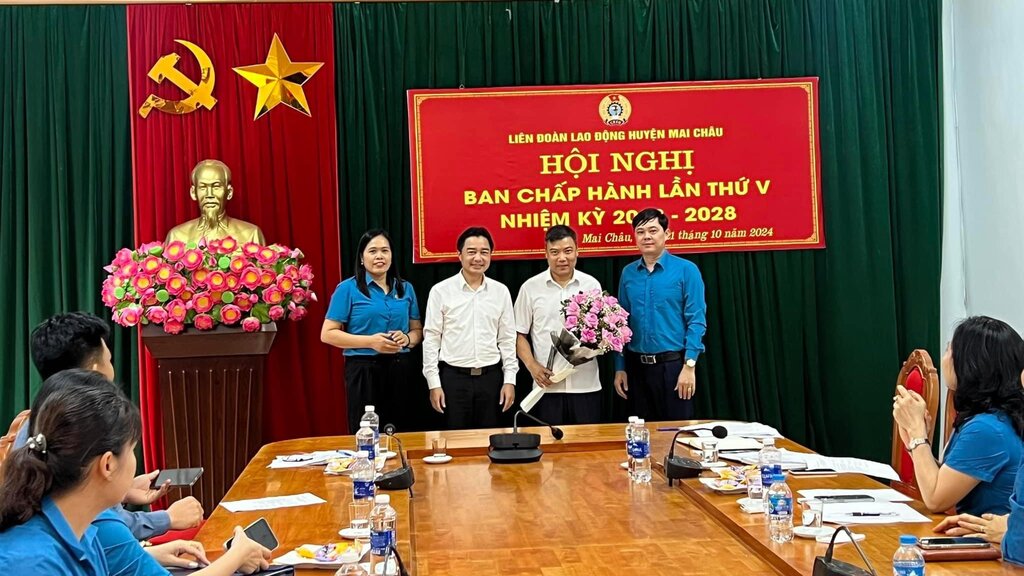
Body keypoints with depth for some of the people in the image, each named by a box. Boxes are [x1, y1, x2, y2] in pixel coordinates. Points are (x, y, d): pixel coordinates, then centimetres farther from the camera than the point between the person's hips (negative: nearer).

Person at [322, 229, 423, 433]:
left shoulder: (405, 288, 11)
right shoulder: (348, 289, -2)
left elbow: (417, 330, 18)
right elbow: (328, 334, -5)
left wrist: (407, 339, -6)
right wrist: (370, 341, -15)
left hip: (399, 369, 4)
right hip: (363, 370, -4)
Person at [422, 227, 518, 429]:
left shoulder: (501, 291, 4)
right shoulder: (441, 291, -3)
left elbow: (507, 339, 7)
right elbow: (431, 339, -2)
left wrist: (510, 380, 2)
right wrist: (434, 383, -5)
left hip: (490, 377, 2)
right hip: (454, 377, -2)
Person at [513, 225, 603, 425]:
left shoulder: (592, 285, 5)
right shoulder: (531, 287, 2)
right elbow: (519, 335, 6)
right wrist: (533, 366, -7)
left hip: (586, 385, 1)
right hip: (547, 386, -1)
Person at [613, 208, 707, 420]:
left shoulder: (686, 270, -5)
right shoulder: (628, 273, 8)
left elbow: (696, 321, -8)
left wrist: (689, 366, -15)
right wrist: (620, 367, 7)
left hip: (673, 365, -4)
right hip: (637, 366, 4)